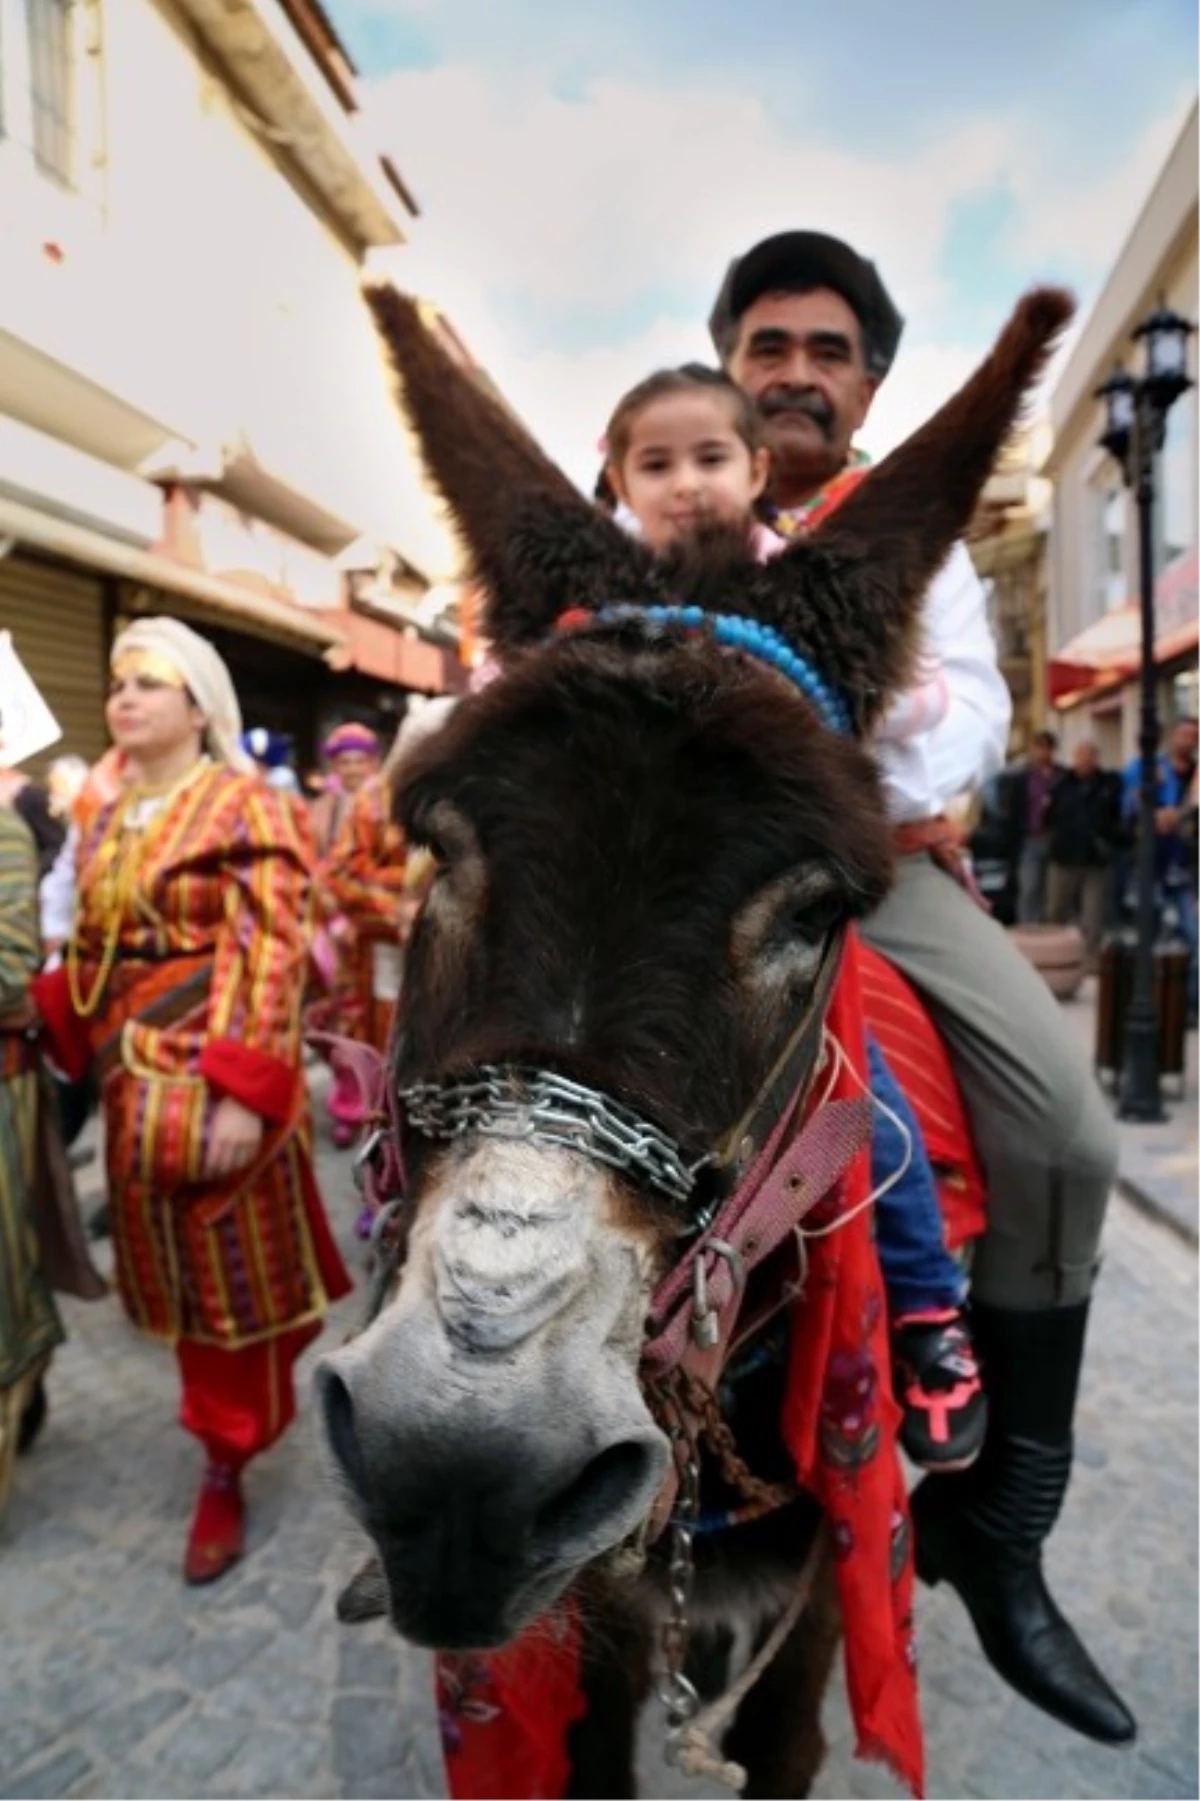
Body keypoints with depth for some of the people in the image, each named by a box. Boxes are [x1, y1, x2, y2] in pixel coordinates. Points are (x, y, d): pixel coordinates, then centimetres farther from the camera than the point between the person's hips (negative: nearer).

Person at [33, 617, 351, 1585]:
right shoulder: (109, 823, 12)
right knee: (172, 1269, 17)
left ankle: (226, 1469, 22)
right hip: (135, 1085, 7)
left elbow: (268, 955, -17)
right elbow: (90, 959, 16)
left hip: (215, 1082, -7)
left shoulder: (243, 806, -9)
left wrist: (243, 1091, -25)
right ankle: (231, 1423, 38)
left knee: (232, 1271, 5)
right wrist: (50, 1030, -2)